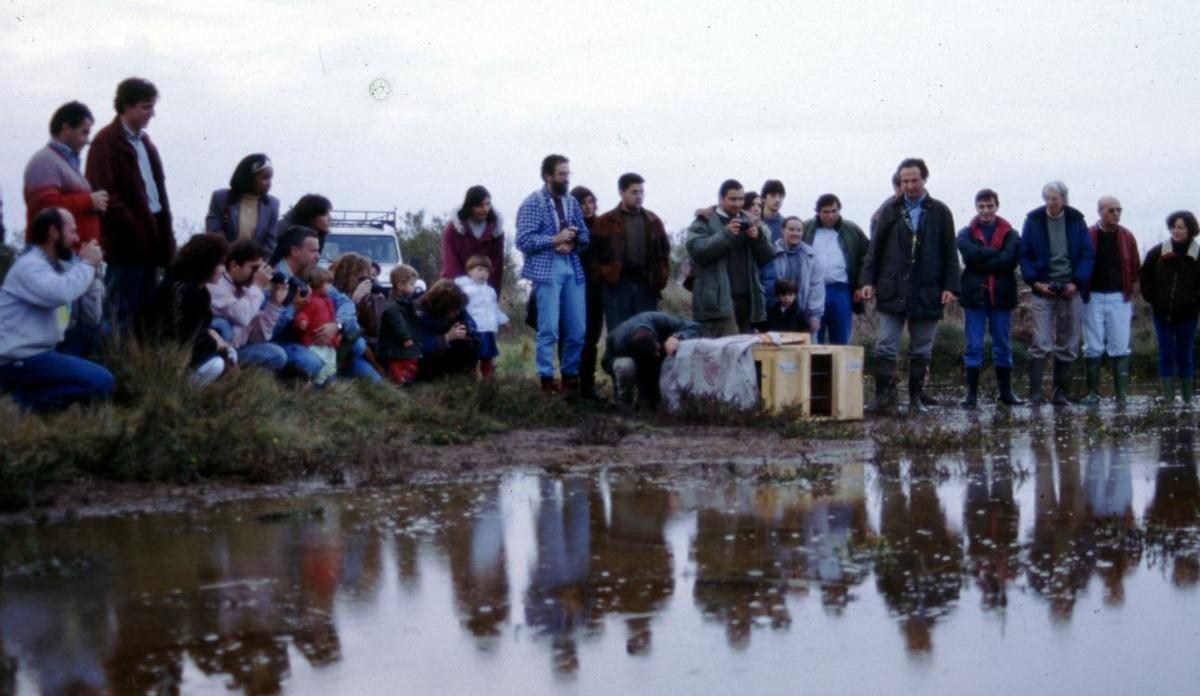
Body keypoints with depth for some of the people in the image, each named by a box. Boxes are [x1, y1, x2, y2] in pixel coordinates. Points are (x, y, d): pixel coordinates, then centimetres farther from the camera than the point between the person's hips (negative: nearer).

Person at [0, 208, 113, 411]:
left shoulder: (56, 266, 16)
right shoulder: (30, 265, -13)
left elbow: (94, 314, 12)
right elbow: (60, 294, -35)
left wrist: (93, 271, 0)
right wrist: (87, 264, -18)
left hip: (38, 355, 10)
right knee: (102, 381, -18)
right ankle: (26, 400, -10)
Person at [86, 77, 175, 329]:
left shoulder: (144, 142, 17)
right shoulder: (106, 142, -9)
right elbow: (103, 193, -16)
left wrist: (164, 233, 10)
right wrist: (135, 228, -17)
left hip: (150, 237, 8)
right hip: (127, 241, -8)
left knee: (147, 313, 13)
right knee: (124, 315, -4)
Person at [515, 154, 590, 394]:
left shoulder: (572, 202, 14)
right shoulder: (532, 203, -2)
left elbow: (585, 236, 14)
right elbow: (523, 240, -9)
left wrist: (572, 244, -7)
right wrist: (555, 240, -15)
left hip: (573, 269, 5)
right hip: (547, 270, -5)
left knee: (578, 330, 5)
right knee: (549, 329, -6)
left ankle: (570, 376, 18)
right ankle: (547, 380, 1)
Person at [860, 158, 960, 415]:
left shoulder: (940, 212, 4)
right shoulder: (890, 211, 6)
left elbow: (950, 253, 5)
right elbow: (875, 249, 8)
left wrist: (950, 286, -3)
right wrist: (868, 280, 0)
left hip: (927, 293, 0)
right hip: (892, 291, 0)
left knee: (922, 350, 7)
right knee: (886, 347, -3)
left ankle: (916, 398, 15)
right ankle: (884, 395, 2)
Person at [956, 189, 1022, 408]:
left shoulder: (1009, 234, 4)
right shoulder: (966, 234, 5)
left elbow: (1011, 259, -13)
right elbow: (971, 254, -15)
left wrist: (981, 263, -14)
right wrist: (997, 254, -15)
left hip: (1001, 296, 1)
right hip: (975, 295, -1)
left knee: (1003, 346, 9)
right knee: (974, 346, 1)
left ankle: (1006, 392, 17)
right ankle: (972, 393, 5)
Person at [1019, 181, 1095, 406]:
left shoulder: (1076, 220, 5)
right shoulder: (1033, 220, 2)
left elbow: (1087, 254, 4)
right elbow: (1025, 255, 3)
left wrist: (1077, 282, -8)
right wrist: (1035, 281, -10)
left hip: (1070, 290, 2)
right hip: (1043, 289, -2)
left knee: (1067, 345, 5)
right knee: (1040, 344, -9)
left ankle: (1061, 392, 12)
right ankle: (1035, 393, -8)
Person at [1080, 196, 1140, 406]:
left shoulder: (1127, 237, 4)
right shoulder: (1087, 236, -2)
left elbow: (1135, 267, 10)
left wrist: (1130, 290, 5)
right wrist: (1083, 290, 0)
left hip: (1119, 297, 1)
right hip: (1093, 297, -1)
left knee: (1120, 348, -1)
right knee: (1093, 347, 1)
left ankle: (1121, 394, 1)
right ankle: (1093, 392, 7)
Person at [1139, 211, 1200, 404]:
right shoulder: (1158, 253, 2)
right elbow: (1145, 278, 9)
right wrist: (1154, 299, 0)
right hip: (1163, 314, 1)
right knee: (1166, 356, 3)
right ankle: (1168, 398, 4)